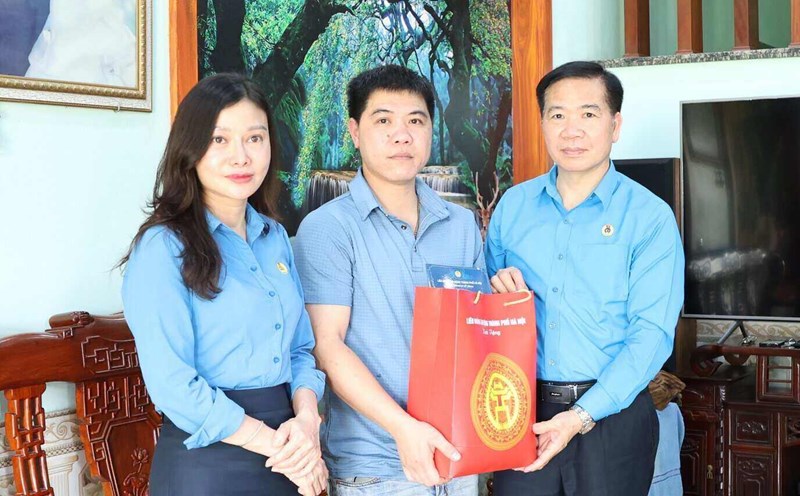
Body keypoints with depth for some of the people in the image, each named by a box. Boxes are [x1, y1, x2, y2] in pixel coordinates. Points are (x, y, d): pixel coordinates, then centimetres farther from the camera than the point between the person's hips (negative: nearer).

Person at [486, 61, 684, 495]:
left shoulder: (650, 217, -5)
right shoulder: (512, 206, 6)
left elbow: (651, 334, -12)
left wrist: (582, 416, -20)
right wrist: (499, 290, -8)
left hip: (612, 414, -3)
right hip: (522, 410, 3)